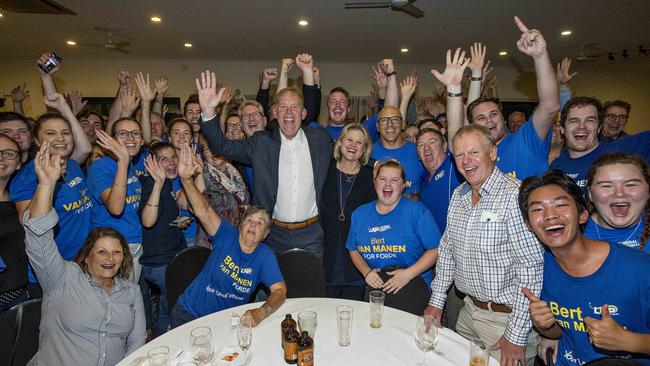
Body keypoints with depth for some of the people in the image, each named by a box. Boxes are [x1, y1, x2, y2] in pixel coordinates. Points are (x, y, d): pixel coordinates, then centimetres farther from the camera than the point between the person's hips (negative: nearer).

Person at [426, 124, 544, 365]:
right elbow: (447, 249, 10)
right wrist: (437, 300, 8)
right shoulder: (458, 195, 4)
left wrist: (517, 335, -19)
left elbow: (531, 267, -21)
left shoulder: (516, 195, -20)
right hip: (468, 310, 7)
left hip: (507, 317, -6)